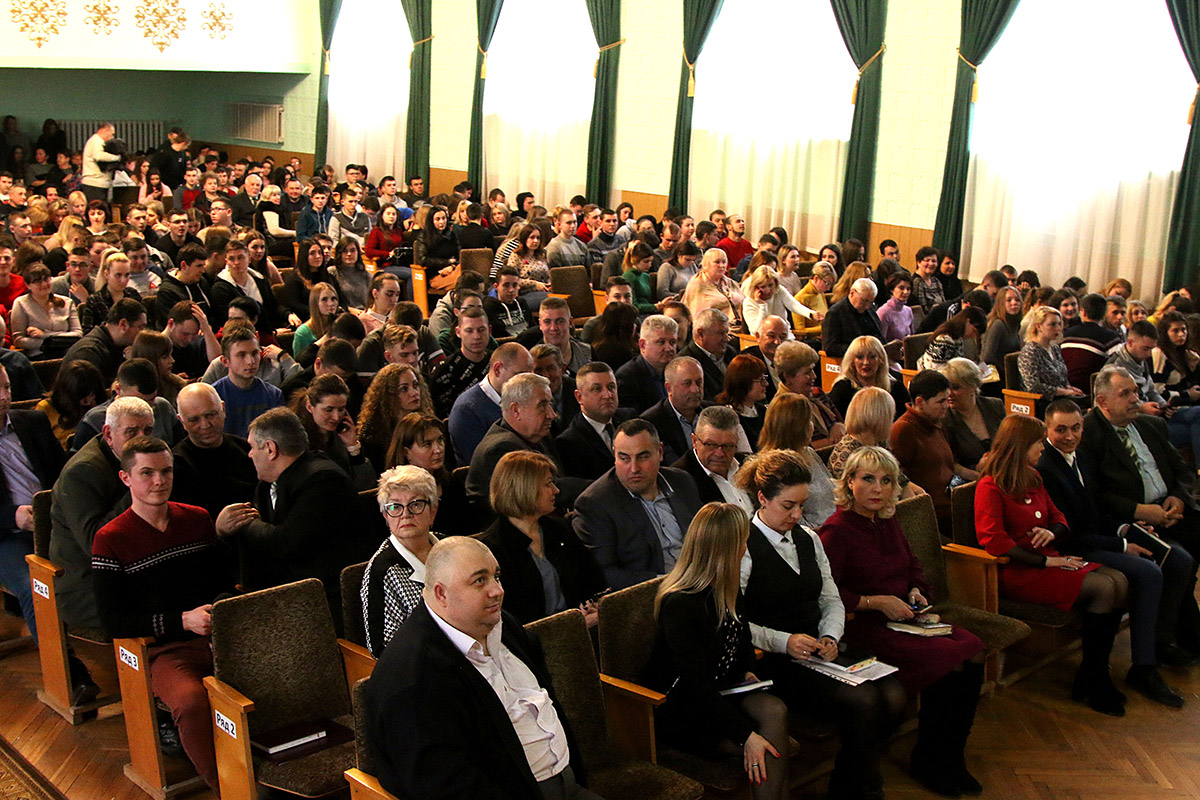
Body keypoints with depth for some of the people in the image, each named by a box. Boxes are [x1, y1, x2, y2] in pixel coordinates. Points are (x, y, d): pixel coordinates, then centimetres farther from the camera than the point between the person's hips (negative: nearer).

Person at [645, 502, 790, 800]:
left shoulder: (729, 592, 7)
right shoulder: (678, 604, -21)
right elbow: (695, 684, -23)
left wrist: (746, 671, 4)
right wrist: (745, 734, -27)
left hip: (724, 691, 7)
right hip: (683, 713, -7)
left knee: (775, 710, -24)